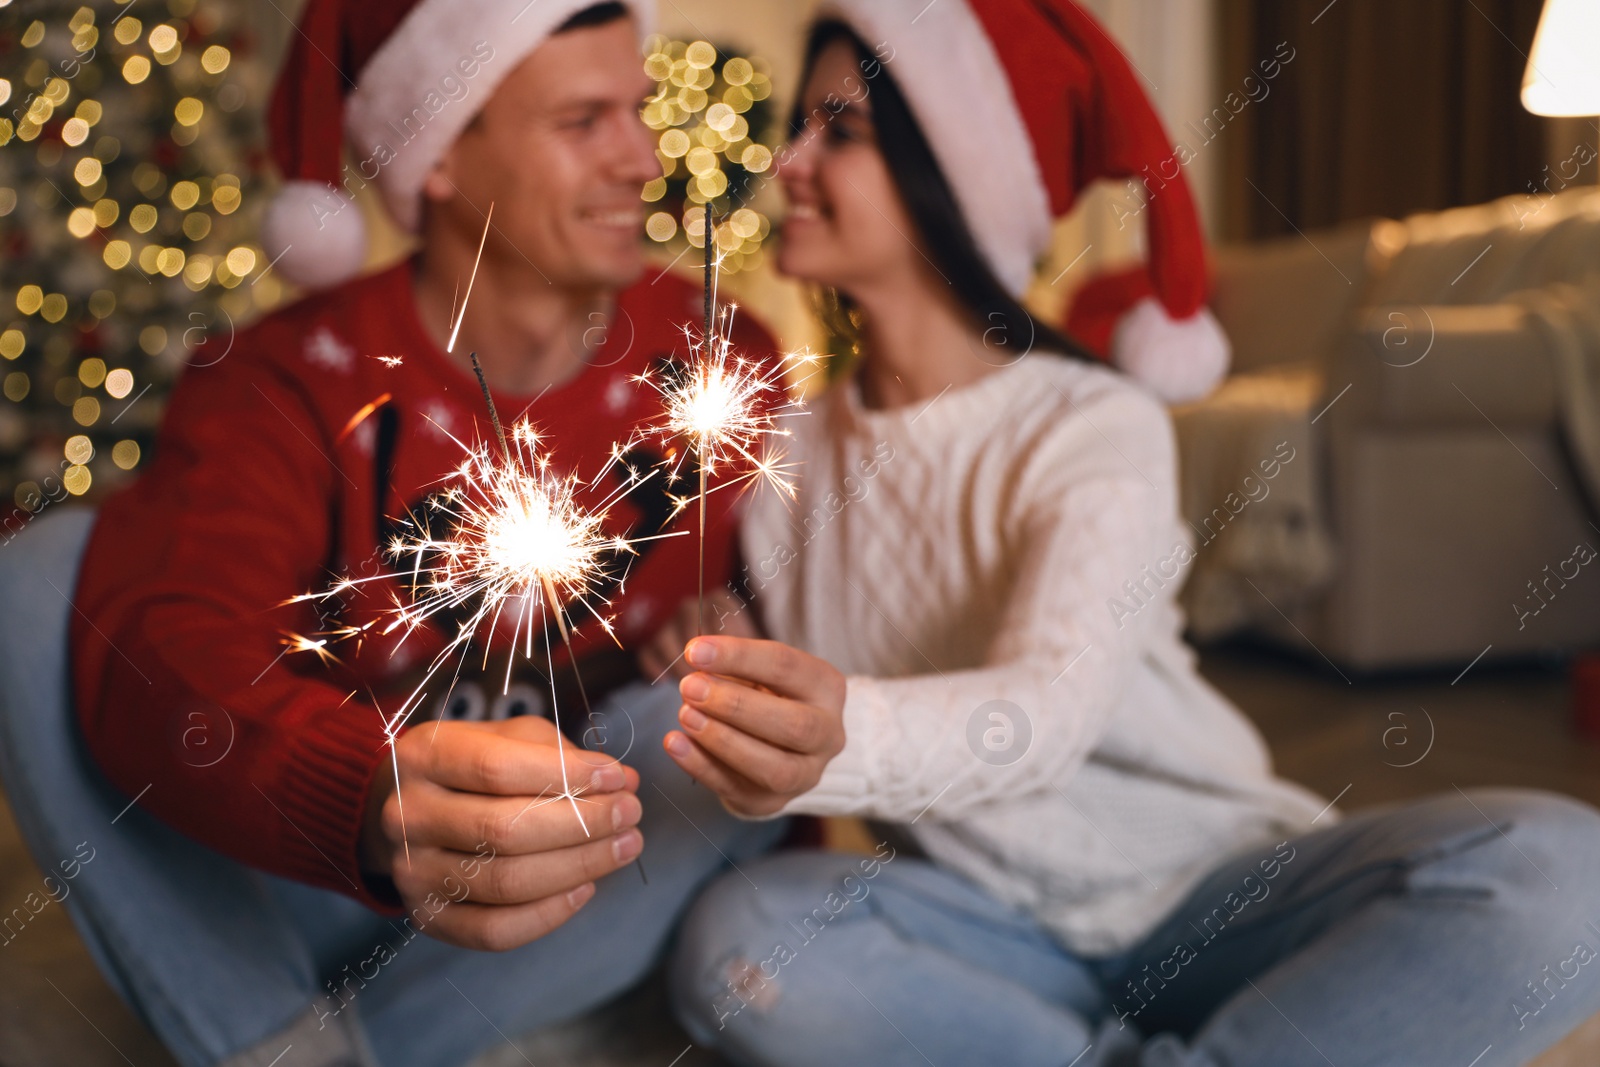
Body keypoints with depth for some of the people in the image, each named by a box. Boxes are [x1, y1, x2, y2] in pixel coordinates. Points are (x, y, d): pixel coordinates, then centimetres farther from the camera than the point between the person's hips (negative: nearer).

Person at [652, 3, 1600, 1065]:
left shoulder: (1097, 428, -12)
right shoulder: (795, 447, 3)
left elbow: (1049, 705, -30)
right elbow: (788, 709, 8)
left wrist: (851, 738, -51)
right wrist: (720, 688, -15)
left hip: (1210, 894, -2)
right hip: (989, 920, 3)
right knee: (736, 936, -29)